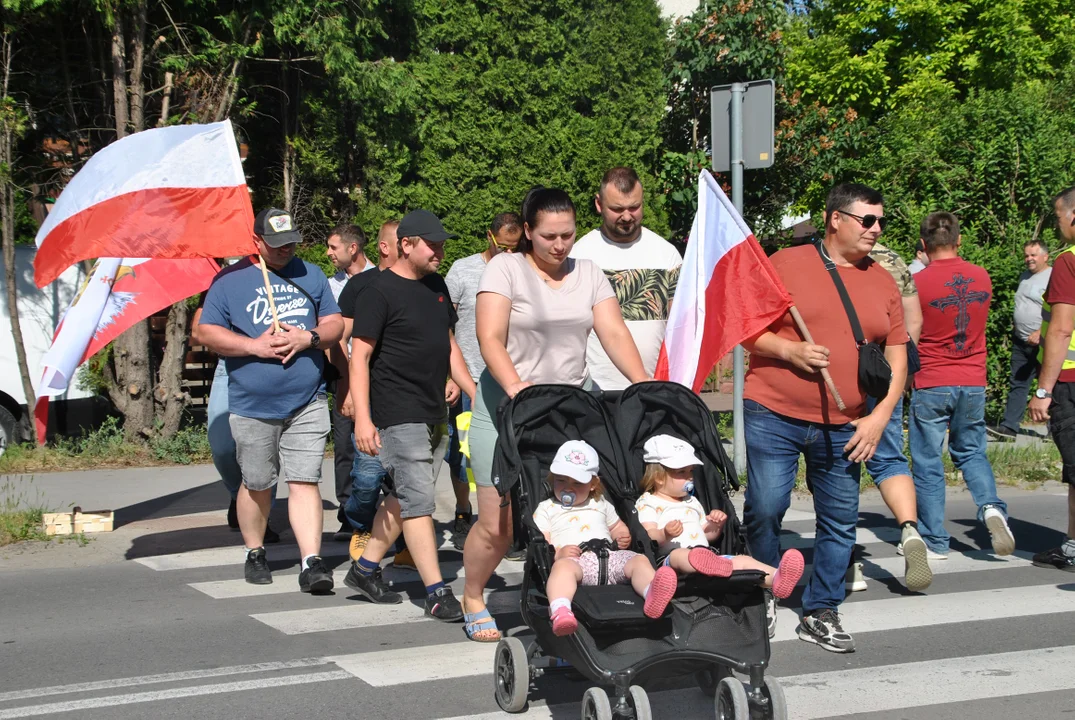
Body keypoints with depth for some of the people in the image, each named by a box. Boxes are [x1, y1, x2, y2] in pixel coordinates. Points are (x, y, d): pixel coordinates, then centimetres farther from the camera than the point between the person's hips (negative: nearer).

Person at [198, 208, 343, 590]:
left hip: (307, 403, 1)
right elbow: (207, 332, -1)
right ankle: (255, 554, 27)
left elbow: (335, 324, 11)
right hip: (252, 405, -1)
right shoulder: (230, 279, 3)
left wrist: (308, 337, -9)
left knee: (304, 481, -6)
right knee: (257, 484, 10)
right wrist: (254, 346, -13)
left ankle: (312, 563, -10)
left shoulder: (311, 275, 11)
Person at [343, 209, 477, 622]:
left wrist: (475, 394, 19)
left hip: (435, 415, 8)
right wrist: (362, 418, -19)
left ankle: (365, 570, 26)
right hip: (398, 416, -8)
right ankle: (437, 595, -9)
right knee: (418, 502, -9)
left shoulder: (436, 287, 15)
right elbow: (359, 356, -12)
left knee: (402, 497, 13)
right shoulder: (380, 292, -9)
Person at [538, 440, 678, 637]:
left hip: (609, 556, 4)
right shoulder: (546, 508, 21)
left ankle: (651, 596, -58)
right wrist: (558, 553, -13)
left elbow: (617, 526, 44)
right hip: (575, 560, -4)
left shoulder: (601, 505, 34)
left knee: (639, 560, -25)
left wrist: (623, 537, 17)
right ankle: (560, 611, -69)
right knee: (563, 566, -40)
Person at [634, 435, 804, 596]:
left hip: (707, 553, 7)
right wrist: (665, 535, -26)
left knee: (743, 561, -19)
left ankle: (776, 580, -48)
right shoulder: (647, 503, 14)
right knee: (679, 555, -42)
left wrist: (716, 526, 11)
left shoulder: (692, 502, 36)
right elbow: (648, 536, -3)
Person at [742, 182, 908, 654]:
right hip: (774, 415, -3)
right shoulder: (786, 265, -1)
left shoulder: (882, 282, 10)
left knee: (840, 521, 5)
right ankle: (763, 597, 19)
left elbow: (896, 354, 10)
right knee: (764, 510, -4)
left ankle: (820, 614, 18)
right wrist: (789, 350, -16)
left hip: (844, 427, 3)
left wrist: (881, 415, -2)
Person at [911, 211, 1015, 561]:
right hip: (973, 382, 4)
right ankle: (991, 506, -5)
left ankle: (935, 541, 8)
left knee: (928, 464, 5)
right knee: (972, 453, 19)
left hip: (931, 385, -4)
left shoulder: (918, 282, -12)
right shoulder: (982, 277, 3)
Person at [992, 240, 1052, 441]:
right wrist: (1015, 323, 17)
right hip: (1021, 341, 8)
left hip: (1042, 343, -8)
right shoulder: (1025, 277, 16)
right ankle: (1009, 427, 0)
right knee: (1018, 384, 3)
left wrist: (1040, 333, -25)